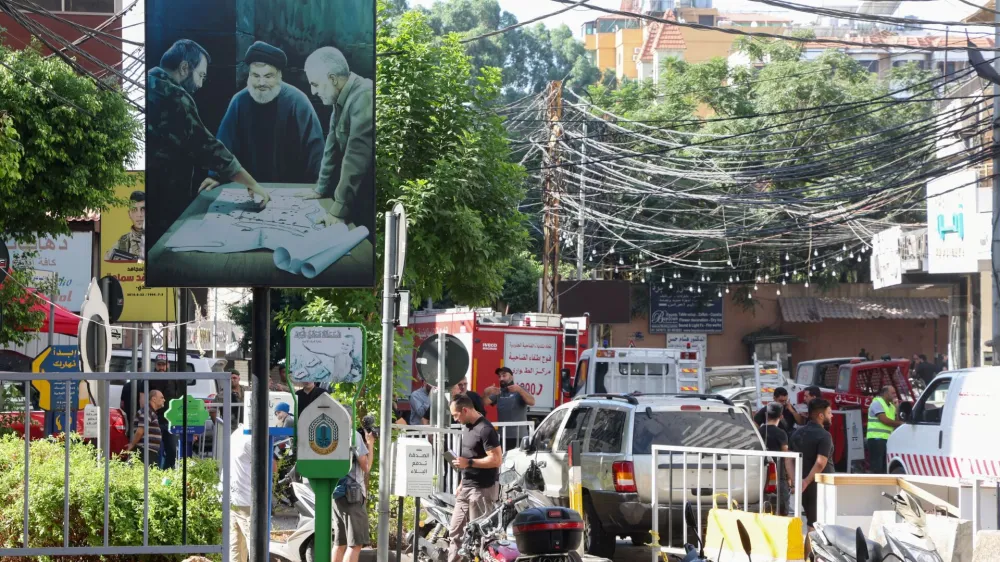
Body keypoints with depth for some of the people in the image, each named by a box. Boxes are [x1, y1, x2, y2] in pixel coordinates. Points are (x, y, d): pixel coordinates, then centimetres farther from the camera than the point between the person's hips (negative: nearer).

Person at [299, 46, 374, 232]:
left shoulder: (364, 97, -22)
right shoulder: (342, 99, 7)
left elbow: (357, 157, -24)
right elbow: (333, 147, 17)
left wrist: (339, 209, -21)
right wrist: (322, 189, 21)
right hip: (359, 196, 9)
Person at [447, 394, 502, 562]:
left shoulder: (485, 429, -16)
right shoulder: (466, 427, 13)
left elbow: (496, 460, -21)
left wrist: (468, 462, -22)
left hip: (482, 489, -9)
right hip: (466, 488, 9)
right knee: (455, 530, 9)